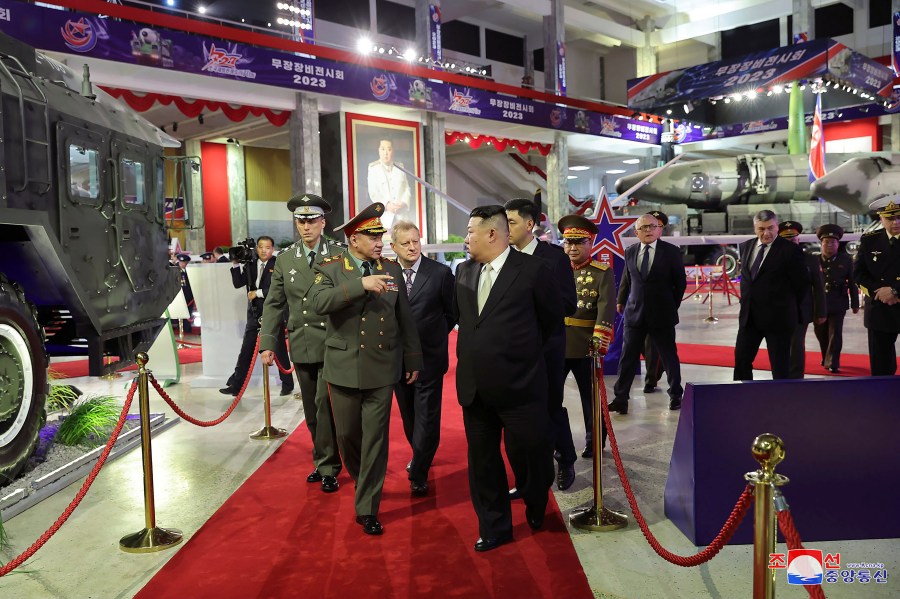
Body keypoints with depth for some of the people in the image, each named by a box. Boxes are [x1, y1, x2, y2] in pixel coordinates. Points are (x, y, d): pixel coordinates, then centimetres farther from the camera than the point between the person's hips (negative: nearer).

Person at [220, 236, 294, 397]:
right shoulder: (250, 265, 8)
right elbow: (237, 284, 3)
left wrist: (258, 293, -15)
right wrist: (236, 265, -8)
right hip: (254, 314, 4)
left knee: (280, 350, 7)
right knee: (245, 352, 6)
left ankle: (287, 384, 20)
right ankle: (235, 385, 12)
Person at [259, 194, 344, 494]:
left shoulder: (340, 254, -3)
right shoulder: (285, 258, 8)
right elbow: (274, 303, 10)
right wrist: (268, 342, 3)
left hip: (332, 343, -4)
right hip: (301, 345, 4)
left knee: (325, 404, -7)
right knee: (312, 410, 12)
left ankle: (327, 466, 9)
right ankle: (324, 460, 28)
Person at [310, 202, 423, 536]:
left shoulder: (392, 270, 3)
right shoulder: (330, 269, -3)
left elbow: (405, 319, 8)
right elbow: (319, 302, -24)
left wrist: (413, 361, 10)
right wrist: (361, 284, -32)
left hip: (382, 370, 1)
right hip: (344, 368, 0)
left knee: (375, 439, 2)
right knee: (347, 434, 13)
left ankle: (367, 508, 15)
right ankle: (361, 481, 43)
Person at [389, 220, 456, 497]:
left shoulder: (440, 273, -8)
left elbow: (452, 312, 2)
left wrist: (434, 336, 1)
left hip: (429, 357, -3)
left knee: (426, 418, 1)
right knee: (409, 415, 18)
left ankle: (418, 474, 13)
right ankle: (419, 456, 38)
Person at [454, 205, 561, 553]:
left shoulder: (532, 270, -9)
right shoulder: (464, 271, 7)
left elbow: (552, 318, 4)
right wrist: (476, 351, 11)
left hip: (519, 385, -5)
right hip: (474, 386, 5)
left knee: (527, 455, 8)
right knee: (482, 459, 13)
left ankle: (535, 511, 38)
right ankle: (494, 527, 30)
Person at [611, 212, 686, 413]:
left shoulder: (671, 252, -4)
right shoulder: (630, 252, 4)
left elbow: (680, 282, 3)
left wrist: (672, 306, 5)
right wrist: (621, 300, 20)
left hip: (662, 315, -2)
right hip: (634, 313, 2)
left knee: (669, 357, 9)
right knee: (628, 357, 2)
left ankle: (676, 395, 26)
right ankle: (620, 398, 9)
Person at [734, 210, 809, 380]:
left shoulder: (790, 250, -10)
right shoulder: (746, 247, 8)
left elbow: (803, 283, -5)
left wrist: (788, 306, 4)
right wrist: (746, 303, 13)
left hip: (778, 317, -5)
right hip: (749, 316, 6)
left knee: (780, 365, 4)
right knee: (741, 360, 7)